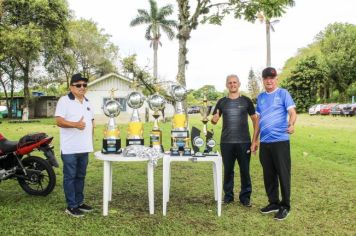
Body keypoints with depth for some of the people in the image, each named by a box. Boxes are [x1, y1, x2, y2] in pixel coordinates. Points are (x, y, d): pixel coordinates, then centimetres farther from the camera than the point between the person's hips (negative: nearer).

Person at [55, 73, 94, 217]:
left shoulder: (87, 102, 15)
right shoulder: (64, 100, -8)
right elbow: (59, 121, -16)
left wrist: (90, 139, 12)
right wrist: (75, 124, -31)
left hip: (84, 147, 7)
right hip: (70, 148, -7)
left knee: (80, 176, 15)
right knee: (70, 177, 2)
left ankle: (79, 202, 27)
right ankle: (71, 206, 10)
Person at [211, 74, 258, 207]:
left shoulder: (246, 101, 3)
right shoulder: (222, 102, 7)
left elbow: (255, 119, 4)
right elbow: (214, 120, 9)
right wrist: (214, 119, -16)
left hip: (244, 142, -1)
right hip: (226, 142, 1)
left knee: (245, 170, 5)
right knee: (228, 170, 10)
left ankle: (245, 196, 18)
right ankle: (228, 195, 22)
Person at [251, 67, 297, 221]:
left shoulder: (283, 93, -1)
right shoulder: (260, 97, 14)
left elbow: (292, 112, -9)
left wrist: (291, 125, -29)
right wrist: (254, 140, 14)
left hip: (280, 141, -5)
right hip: (264, 142, 6)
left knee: (283, 174, 1)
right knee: (268, 175, 12)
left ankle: (285, 206, 13)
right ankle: (274, 203, 26)